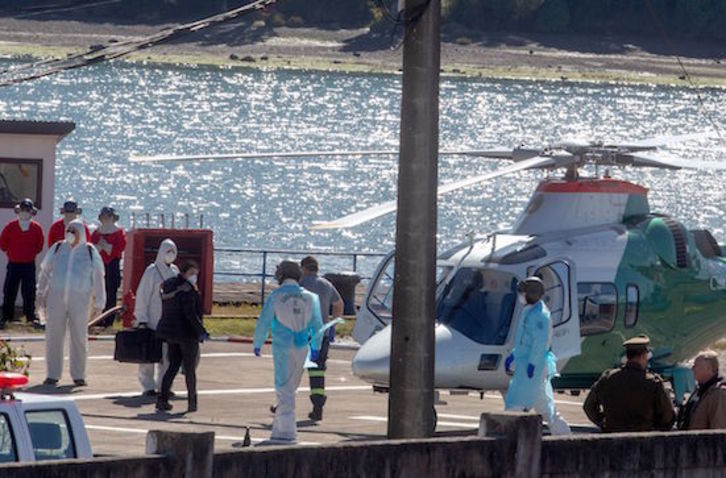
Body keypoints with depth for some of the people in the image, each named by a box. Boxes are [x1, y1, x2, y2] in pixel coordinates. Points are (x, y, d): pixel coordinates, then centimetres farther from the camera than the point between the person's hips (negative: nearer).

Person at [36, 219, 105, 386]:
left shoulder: (90, 252, 6)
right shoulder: (57, 249, 10)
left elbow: (98, 278, 8)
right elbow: (45, 271, 15)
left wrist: (98, 302, 5)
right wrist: (41, 293, 10)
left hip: (80, 299, -1)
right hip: (56, 296, 1)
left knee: (79, 337, 0)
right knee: (54, 335, 0)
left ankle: (78, 375, 9)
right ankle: (52, 374, 6)